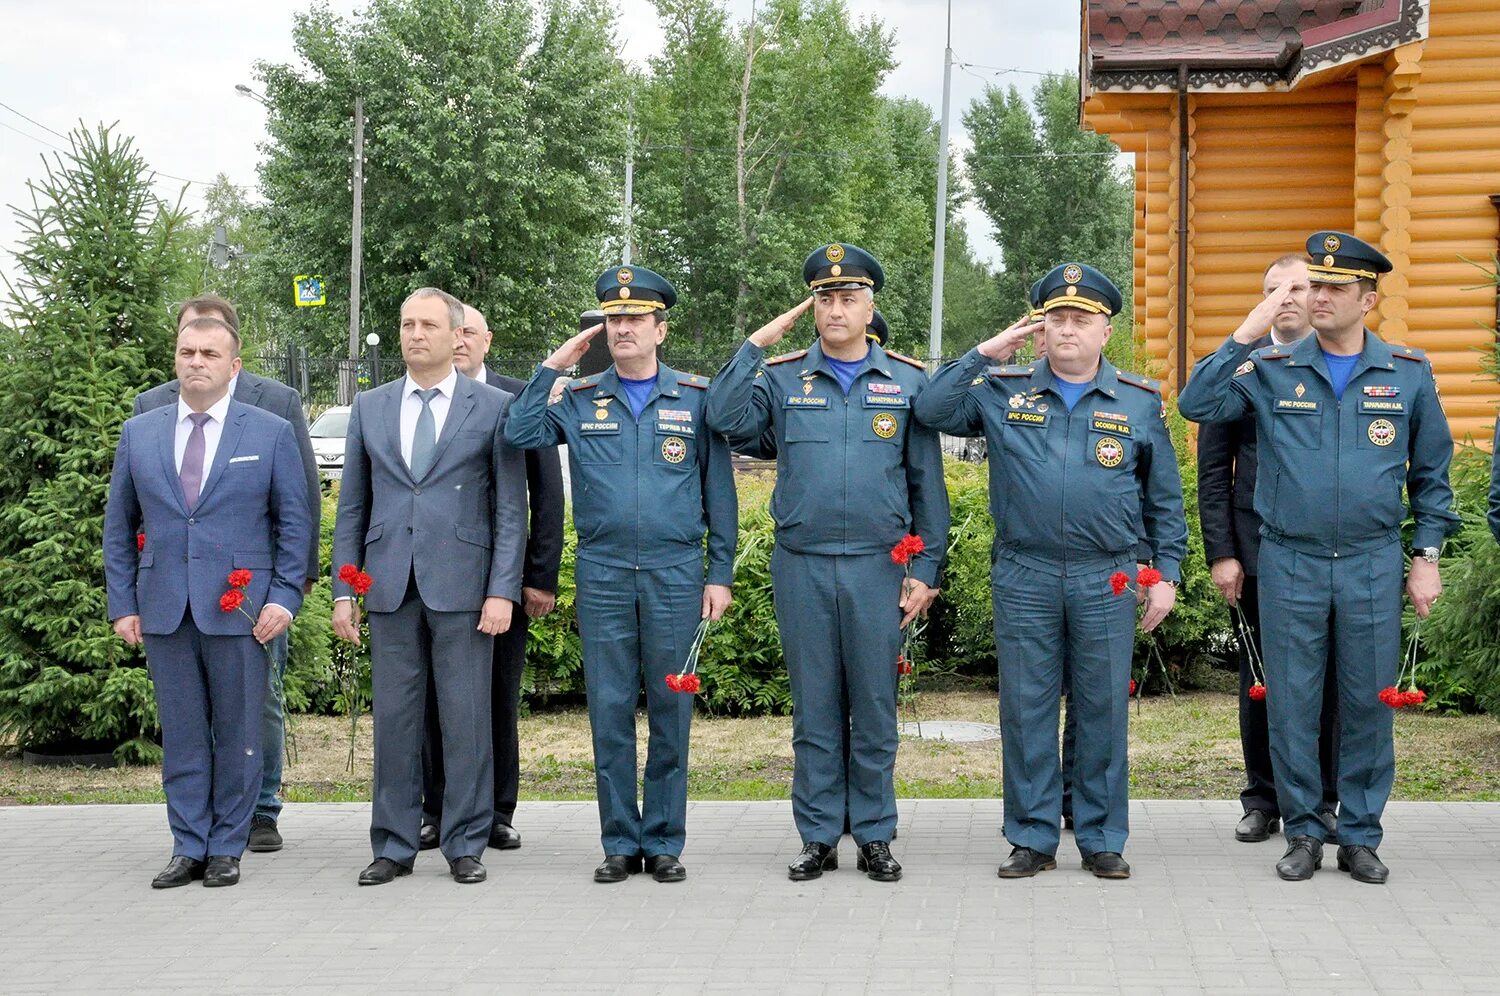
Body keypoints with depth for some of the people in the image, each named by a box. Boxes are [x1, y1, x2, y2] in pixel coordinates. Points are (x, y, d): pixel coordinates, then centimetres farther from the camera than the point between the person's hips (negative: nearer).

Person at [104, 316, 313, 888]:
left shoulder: (271, 434, 3)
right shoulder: (139, 434, 10)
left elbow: (294, 523, 3)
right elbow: (119, 526, 13)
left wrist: (285, 597, -6)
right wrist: (122, 604, 6)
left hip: (240, 609, -2)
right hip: (163, 609, 2)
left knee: (238, 734, 3)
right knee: (181, 735, 6)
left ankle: (227, 847, 13)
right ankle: (188, 847, 14)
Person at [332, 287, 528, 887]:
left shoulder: (493, 407, 3)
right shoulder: (369, 408, 12)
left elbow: (511, 509, 0)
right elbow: (352, 507, 13)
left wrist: (503, 589, -8)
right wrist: (343, 590, 6)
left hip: (462, 586, -3)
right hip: (390, 586, 3)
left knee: (466, 719, 1)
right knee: (393, 719, 6)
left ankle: (465, 845, 11)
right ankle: (394, 847, 15)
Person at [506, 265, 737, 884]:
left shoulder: (695, 397, 5)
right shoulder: (579, 399, 9)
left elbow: (719, 491, 6)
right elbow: (519, 437, -5)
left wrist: (720, 574, 2)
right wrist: (553, 367, -3)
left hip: (675, 573, -1)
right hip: (602, 575, 1)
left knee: (670, 711, 3)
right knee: (609, 712, 3)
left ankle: (664, 843, 12)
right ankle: (620, 843, 12)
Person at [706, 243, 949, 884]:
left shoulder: (908, 381, 5)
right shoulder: (781, 378, 6)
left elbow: (927, 483, 6)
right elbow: (724, 419, -11)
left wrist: (925, 570, 1)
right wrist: (757, 344, -8)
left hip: (878, 567, 0)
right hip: (801, 566, 1)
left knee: (874, 708, 5)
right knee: (814, 709, 6)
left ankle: (875, 837, 15)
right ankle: (818, 838, 14)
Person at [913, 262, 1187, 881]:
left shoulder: (1140, 402, 7)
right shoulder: (1002, 392, 7)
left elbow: (1164, 498, 11)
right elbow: (931, 412, -2)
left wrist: (1167, 574, 5)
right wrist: (983, 356, -6)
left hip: (1107, 581, 0)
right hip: (1024, 579, 0)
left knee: (1104, 711, 5)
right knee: (1026, 711, 4)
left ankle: (1102, 839, 16)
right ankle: (1032, 839, 14)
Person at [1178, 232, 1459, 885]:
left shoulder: (1408, 373, 5)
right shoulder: (1271, 371, 2)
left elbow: (1431, 474, 11)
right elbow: (1196, 405, -10)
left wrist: (1427, 557, 5)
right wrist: (1247, 334, -13)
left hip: (1373, 566, 0)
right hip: (1290, 566, 0)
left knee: (1367, 704, 6)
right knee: (1291, 705, 4)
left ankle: (1360, 837, 17)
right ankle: (1303, 832, 17)